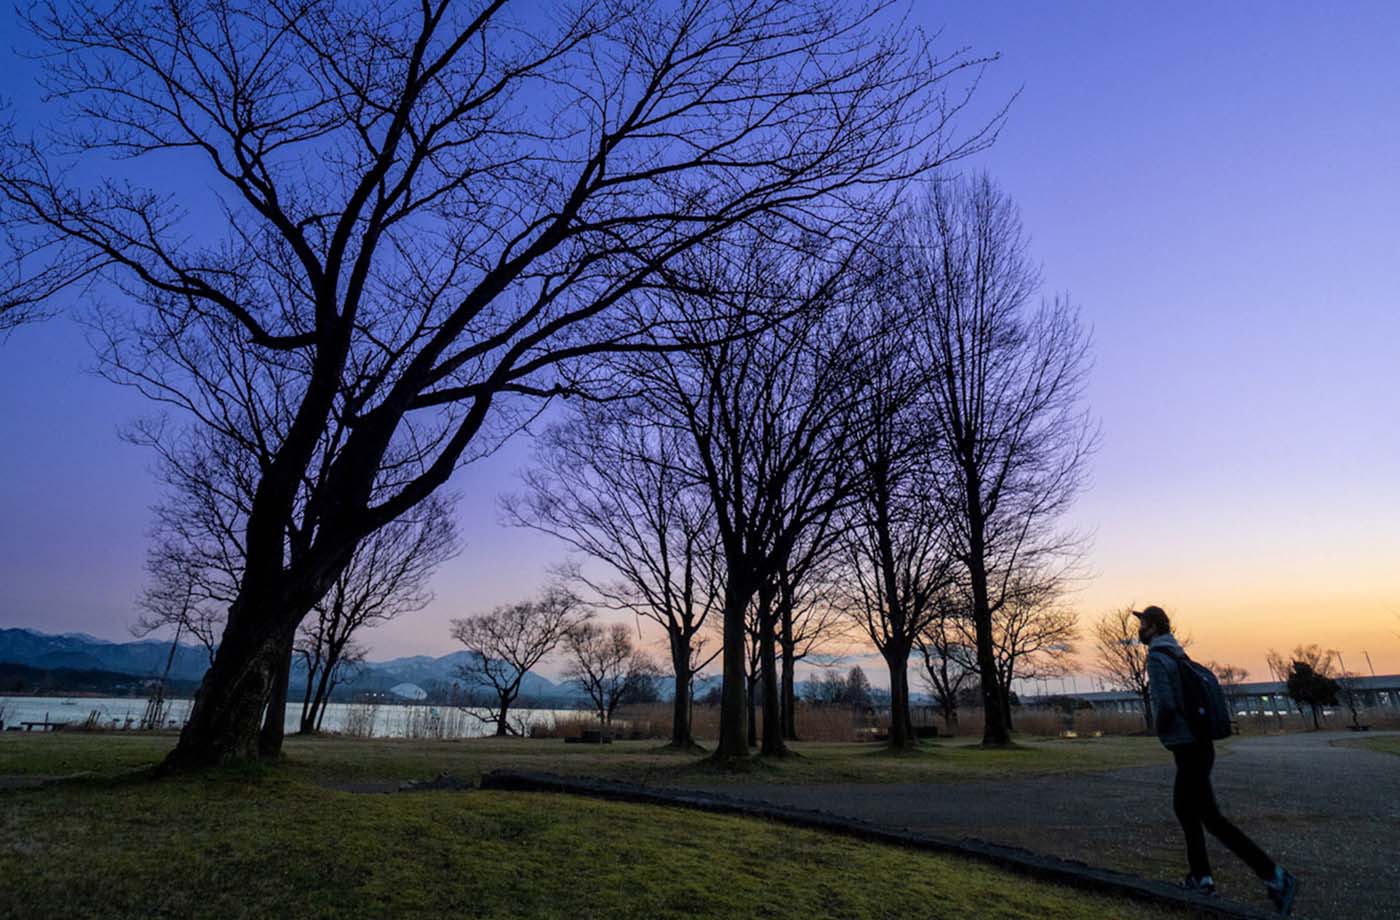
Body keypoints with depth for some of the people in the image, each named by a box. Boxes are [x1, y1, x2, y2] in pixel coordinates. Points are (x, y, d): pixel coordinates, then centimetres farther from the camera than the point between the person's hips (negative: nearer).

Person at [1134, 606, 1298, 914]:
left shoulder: (1157, 658, -17)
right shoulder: (1178, 655, 12)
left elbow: (1165, 704, -25)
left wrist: (1159, 728, -5)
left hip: (1188, 749, -10)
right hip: (1198, 744, 10)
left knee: (1211, 819, -4)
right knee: (1183, 808, 19)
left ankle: (1275, 876, -4)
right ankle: (1201, 877, 24)